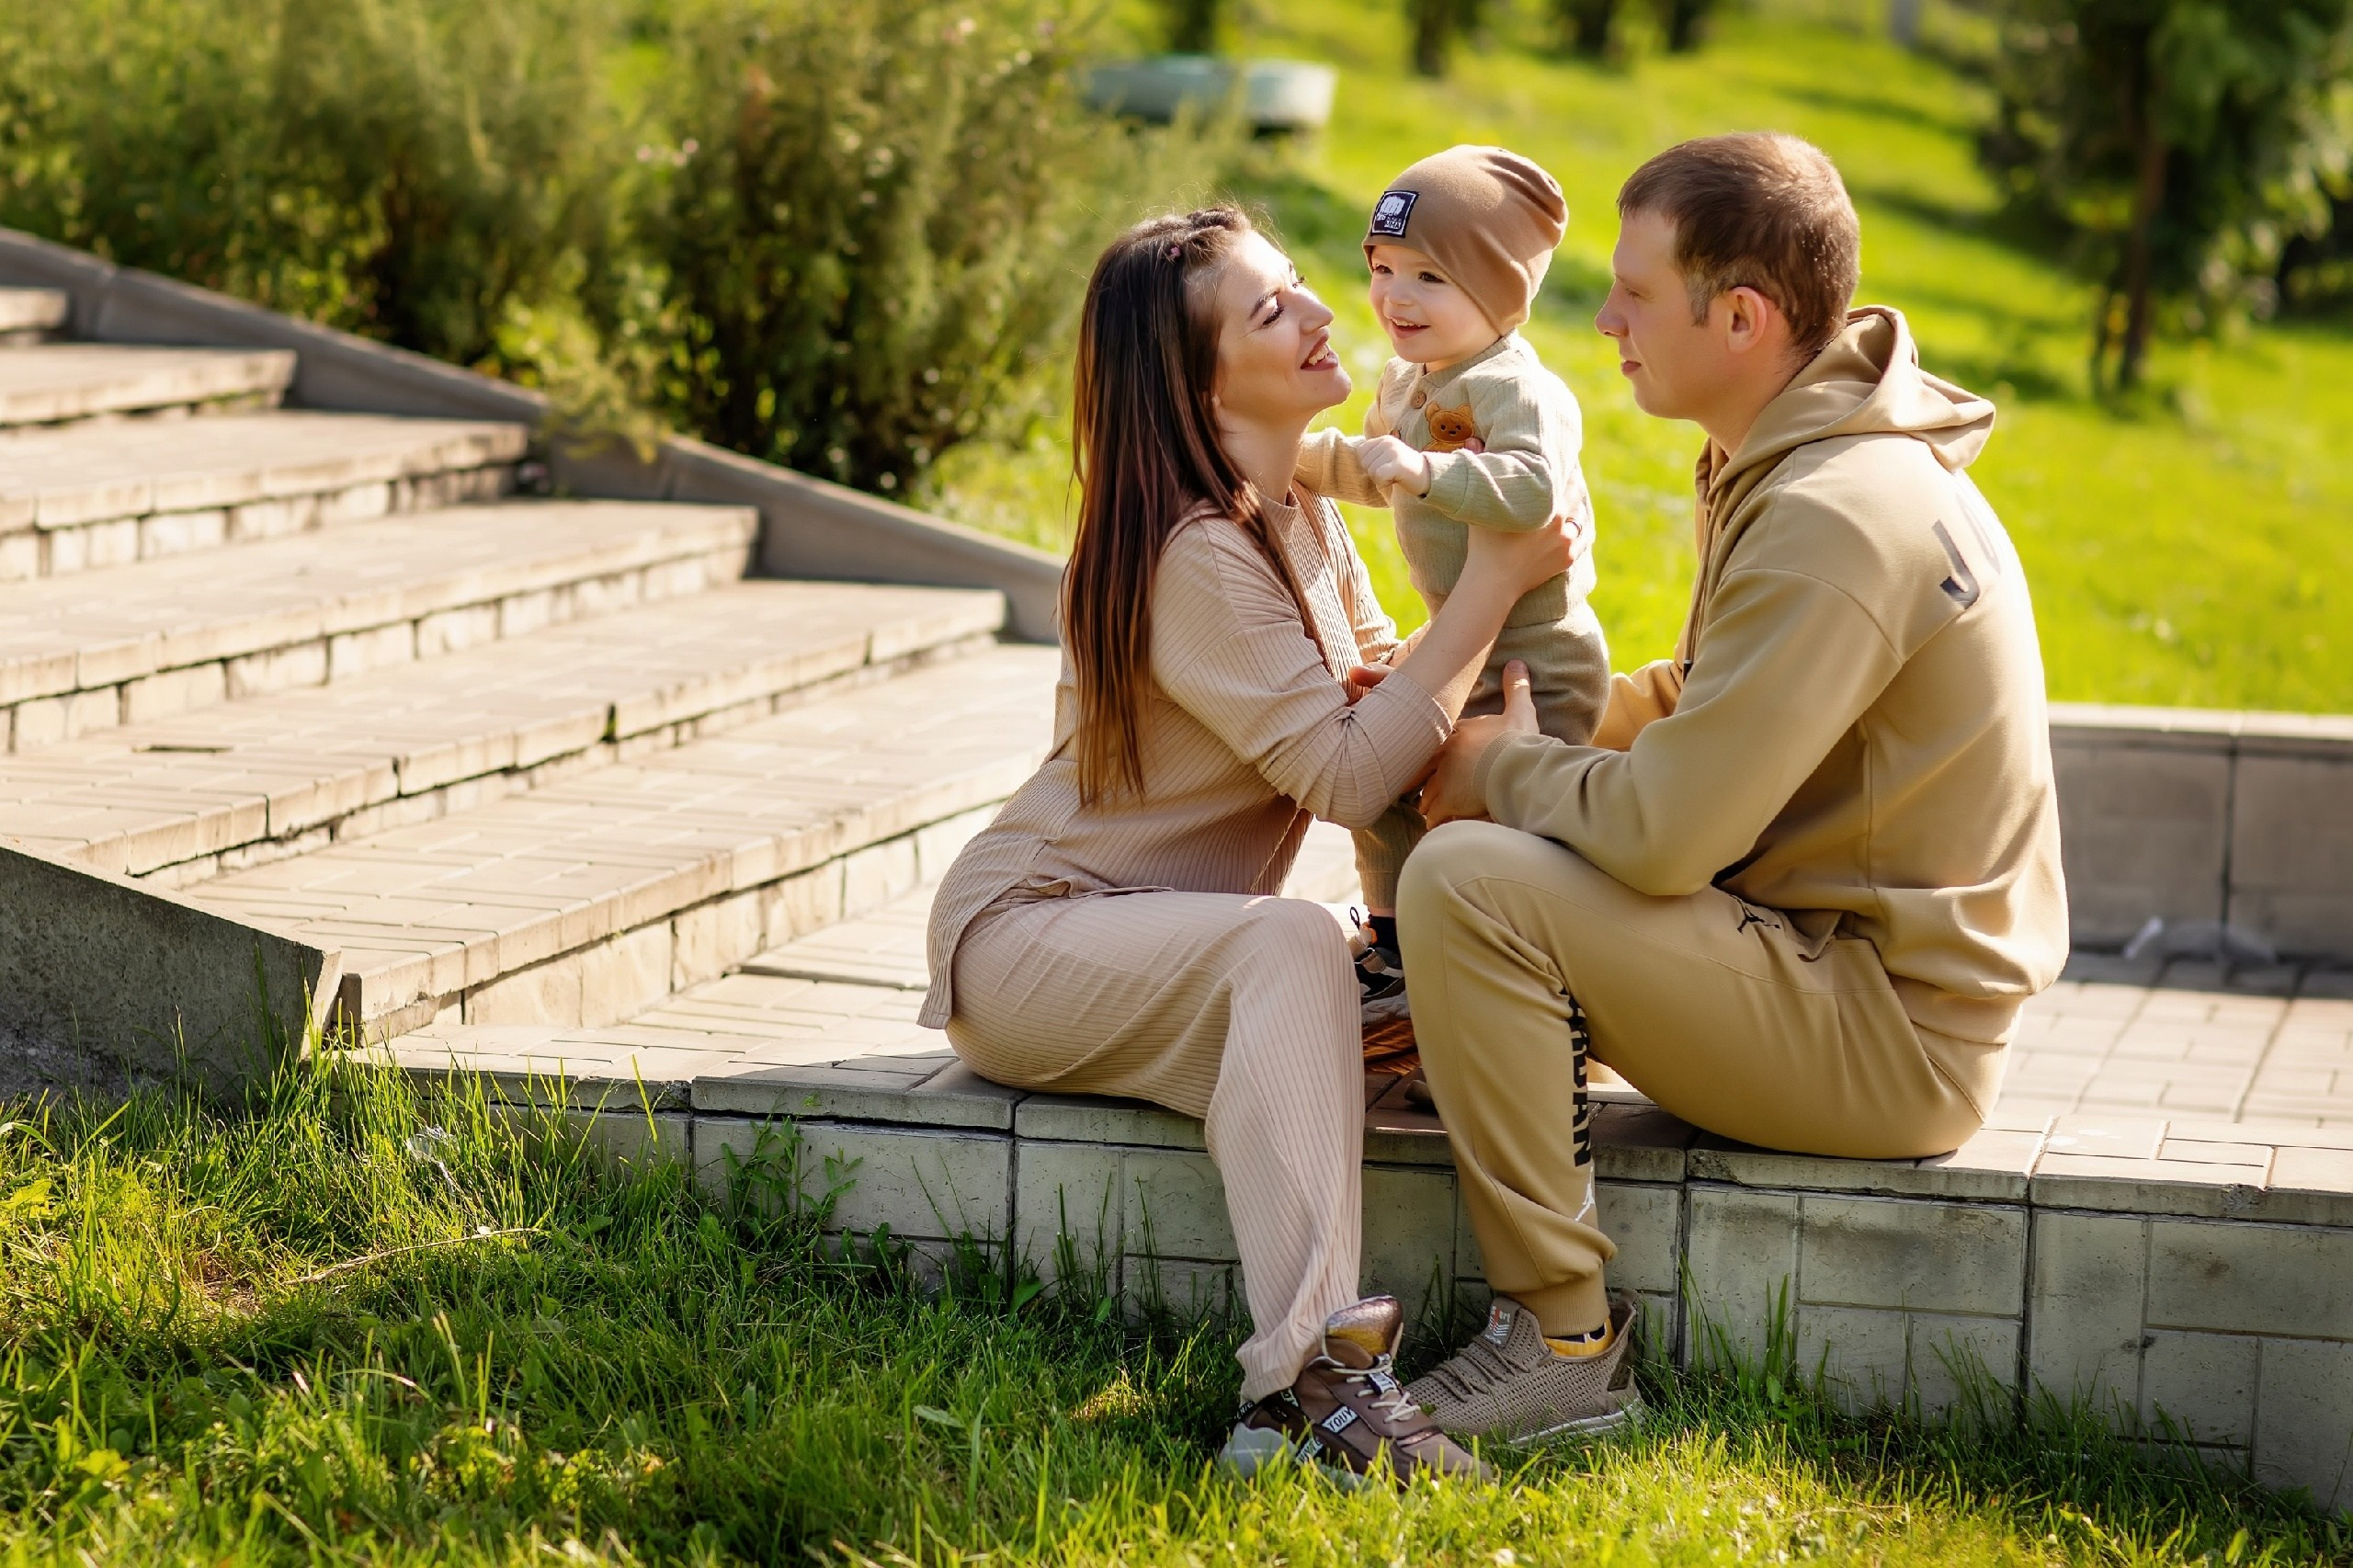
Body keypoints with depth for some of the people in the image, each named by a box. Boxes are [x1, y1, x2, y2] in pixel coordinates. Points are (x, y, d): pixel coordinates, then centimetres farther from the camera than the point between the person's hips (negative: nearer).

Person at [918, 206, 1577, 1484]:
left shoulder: (1300, 511, 9)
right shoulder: (1195, 555, -22)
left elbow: (1382, 698, 9)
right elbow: (1350, 775, -27)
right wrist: (1492, 585, -23)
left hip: (1158, 947, 9)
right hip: (1024, 937, -9)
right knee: (1290, 943, -37)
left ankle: (1300, 1385, -23)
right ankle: (1312, 1381, -48)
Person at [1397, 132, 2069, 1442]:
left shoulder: (1836, 522, -24)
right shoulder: (1806, 462, 9)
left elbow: (1660, 832, -27)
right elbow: (1707, 707, 19)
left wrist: (1504, 770, -7)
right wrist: (1541, 730, 2)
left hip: (1891, 1035, -10)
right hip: (1873, 969, 10)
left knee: (1464, 879, -23)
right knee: (1502, 838, 19)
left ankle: (1564, 1344, -17)